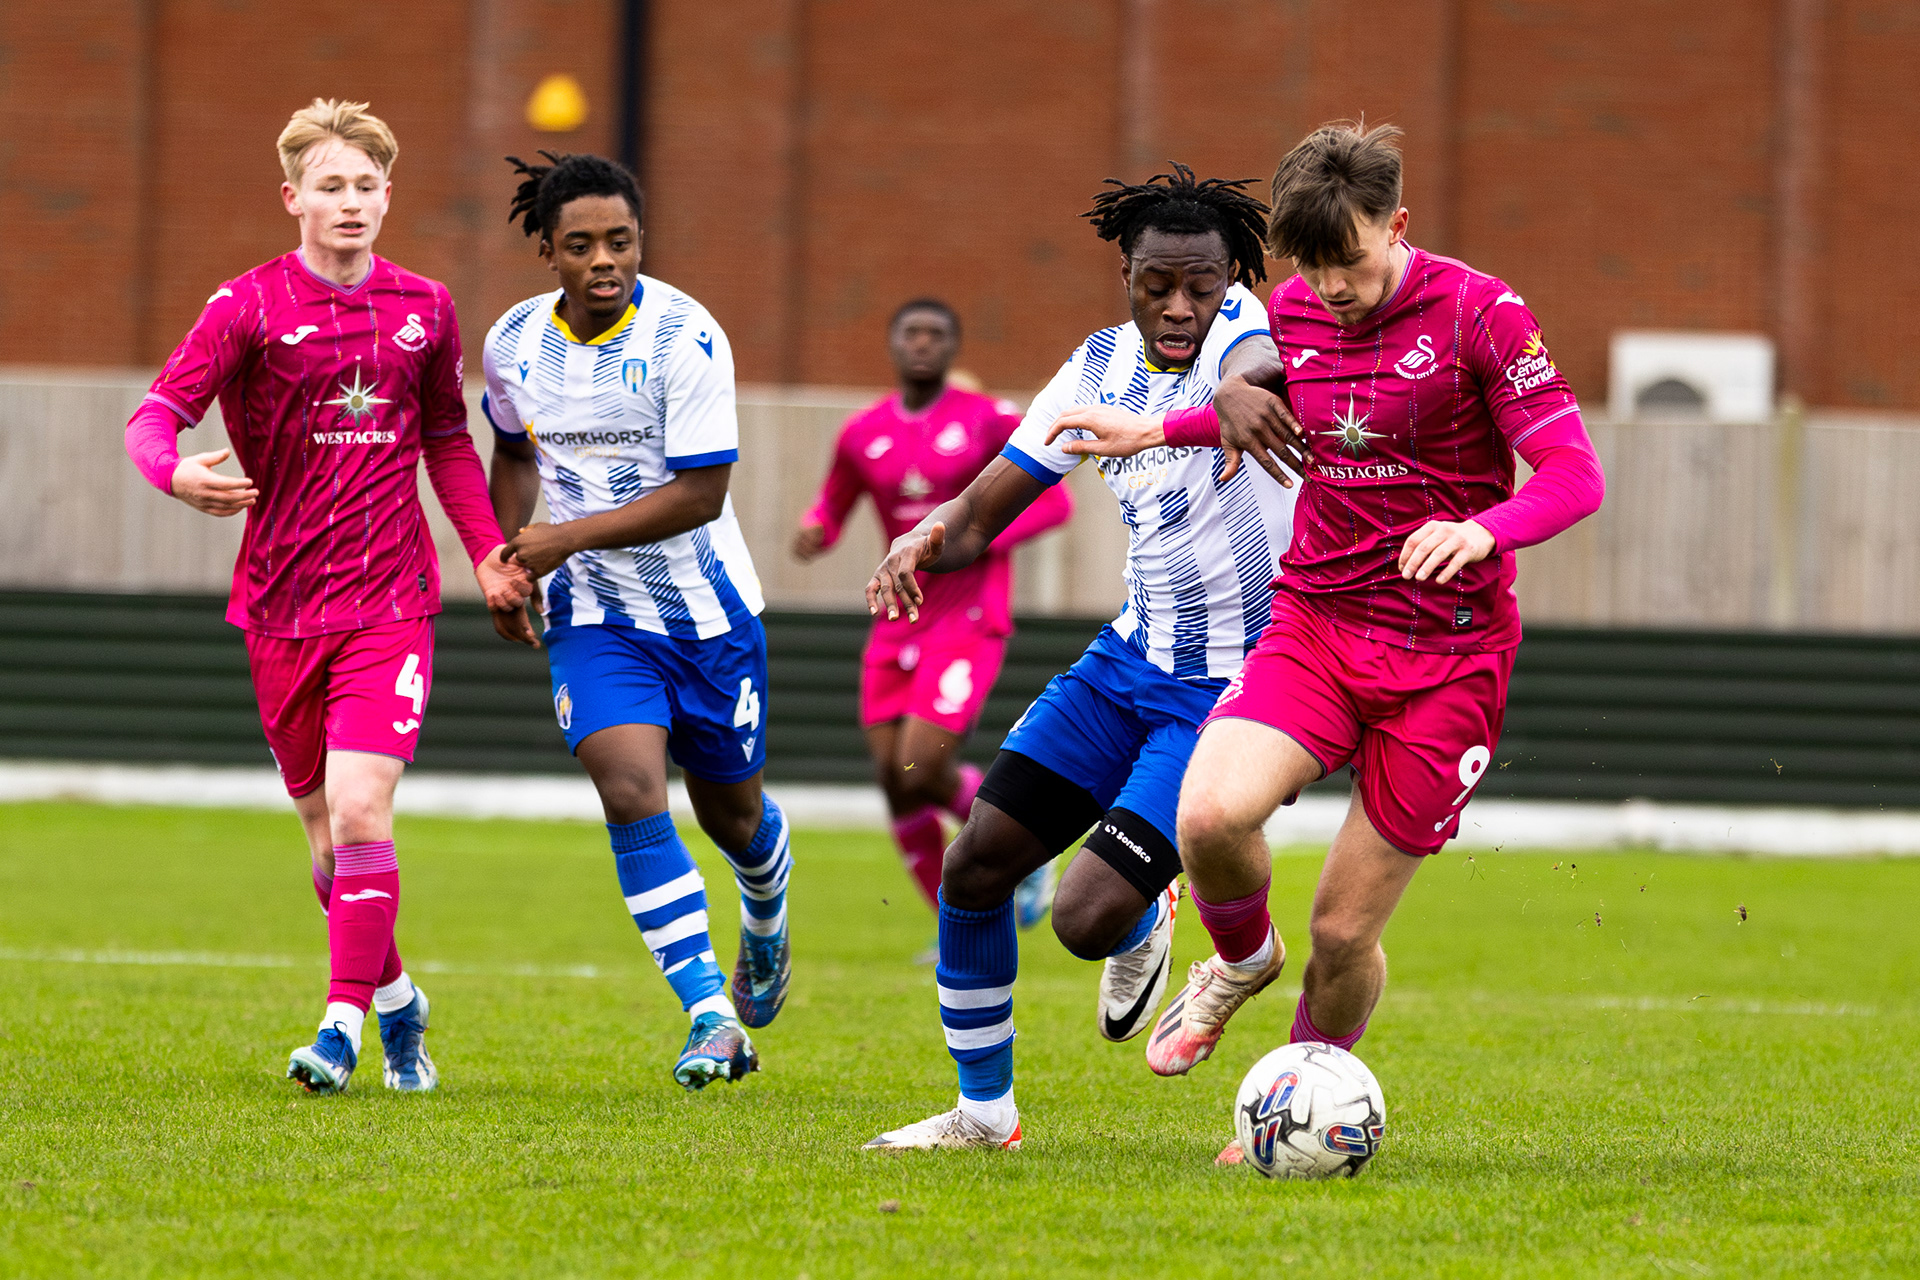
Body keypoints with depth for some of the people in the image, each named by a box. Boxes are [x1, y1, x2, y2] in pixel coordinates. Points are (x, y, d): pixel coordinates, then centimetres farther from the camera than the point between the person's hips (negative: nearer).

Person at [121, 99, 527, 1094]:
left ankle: (346, 1023, -13)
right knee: (322, 829, 10)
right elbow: (155, 414, -12)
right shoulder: (250, 305, -3)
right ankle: (394, 999, 31)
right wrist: (177, 470, -34)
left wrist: (486, 548, 11)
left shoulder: (424, 309, 7)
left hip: (389, 602, 0)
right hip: (281, 603, 0)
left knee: (360, 809, -17)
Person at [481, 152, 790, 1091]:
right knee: (630, 790, -20)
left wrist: (567, 538, -23)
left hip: (705, 606, -2)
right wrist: (506, 564, 8)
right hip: (593, 616, 2)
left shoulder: (684, 336, -19)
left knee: (730, 810, 12)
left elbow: (700, 493, -21)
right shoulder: (514, 345, -4)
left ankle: (765, 926, 50)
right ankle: (711, 1021, -18)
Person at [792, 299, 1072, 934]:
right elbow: (831, 511, 17)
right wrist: (812, 534, -8)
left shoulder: (990, 422, -6)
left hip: (970, 623, -5)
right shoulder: (862, 435, 5)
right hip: (898, 627, 5)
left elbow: (1054, 501, -2)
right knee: (894, 780, -1)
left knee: (922, 773, -17)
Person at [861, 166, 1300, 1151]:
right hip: (1132, 658, 7)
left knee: (1087, 918, -17)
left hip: (1234, 686, -7)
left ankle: (1146, 925, 21)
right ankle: (984, 1110, 19)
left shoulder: (1241, 336, -17)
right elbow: (982, 512, 6)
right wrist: (925, 543, -18)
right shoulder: (1103, 366, 2)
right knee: (975, 864, 1)